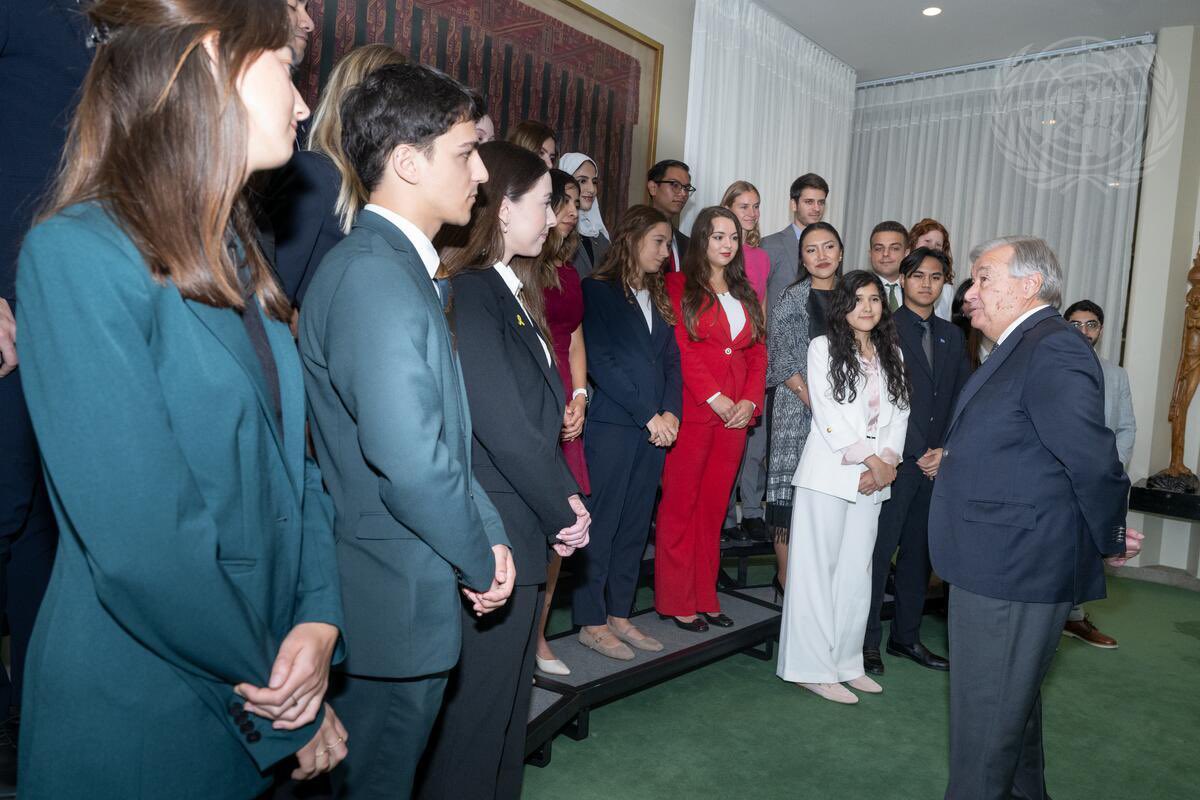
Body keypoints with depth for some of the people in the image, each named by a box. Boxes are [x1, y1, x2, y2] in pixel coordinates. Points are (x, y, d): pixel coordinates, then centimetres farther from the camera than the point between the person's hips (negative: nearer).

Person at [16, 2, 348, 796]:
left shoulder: (231, 256, 6)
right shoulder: (77, 253, -19)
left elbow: (290, 456, 5)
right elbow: (144, 545, -24)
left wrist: (320, 615, -8)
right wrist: (284, 714, -13)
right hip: (136, 723, -7)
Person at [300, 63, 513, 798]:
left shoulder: (402, 267, 10)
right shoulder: (374, 274, -22)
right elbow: (410, 461, -30)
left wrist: (489, 535, 5)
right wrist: (479, 563, -13)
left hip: (407, 594, 9)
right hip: (397, 603, -9)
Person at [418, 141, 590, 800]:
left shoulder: (513, 293, 12)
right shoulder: (469, 294, -17)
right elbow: (504, 428, -21)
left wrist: (566, 499, 0)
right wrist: (563, 514, -9)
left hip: (524, 534, 9)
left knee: (508, 695, 22)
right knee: (478, 703, 7)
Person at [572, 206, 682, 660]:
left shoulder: (658, 297, 18)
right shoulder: (598, 290, -3)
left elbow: (671, 360, 14)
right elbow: (600, 362, -11)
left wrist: (671, 412, -3)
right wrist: (648, 416, -12)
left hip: (657, 426, 6)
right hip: (612, 424, -6)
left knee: (636, 524, 10)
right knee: (602, 522, -1)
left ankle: (619, 614, 21)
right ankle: (591, 621, 11)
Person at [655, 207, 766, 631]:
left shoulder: (745, 294, 19)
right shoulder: (679, 286, 1)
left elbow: (758, 352, 14)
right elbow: (680, 348, -9)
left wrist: (750, 400, -1)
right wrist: (713, 397, -14)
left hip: (736, 415, 6)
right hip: (693, 411, -5)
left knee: (714, 506, 10)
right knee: (680, 504, -1)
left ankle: (705, 597, 20)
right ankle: (676, 600, 9)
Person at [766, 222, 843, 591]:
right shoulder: (791, 299, -2)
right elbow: (780, 359, -7)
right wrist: (812, 399, -13)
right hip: (798, 406, -4)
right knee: (791, 485, -3)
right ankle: (786, 576, 7)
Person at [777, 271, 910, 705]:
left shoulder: (892, 354, 15)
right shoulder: (824, 347, -1)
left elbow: (899, 413, 9)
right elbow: (828, 414, -9)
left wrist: (886, 463, -7)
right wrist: (872, 460, -11)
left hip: (873, 478, 5)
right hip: (829, 471, -5)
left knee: (857, 571, 9)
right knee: (818, 568, -1)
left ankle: (846, 662, 20)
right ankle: (813, 668, 6)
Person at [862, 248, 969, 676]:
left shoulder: (952, 336, 15)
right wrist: (917, 453, -12)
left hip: (938, 462, 6)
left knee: (920, 552, 13)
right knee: (880, 551, -2)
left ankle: (906, 636, 25)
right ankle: (868, 641, 9)